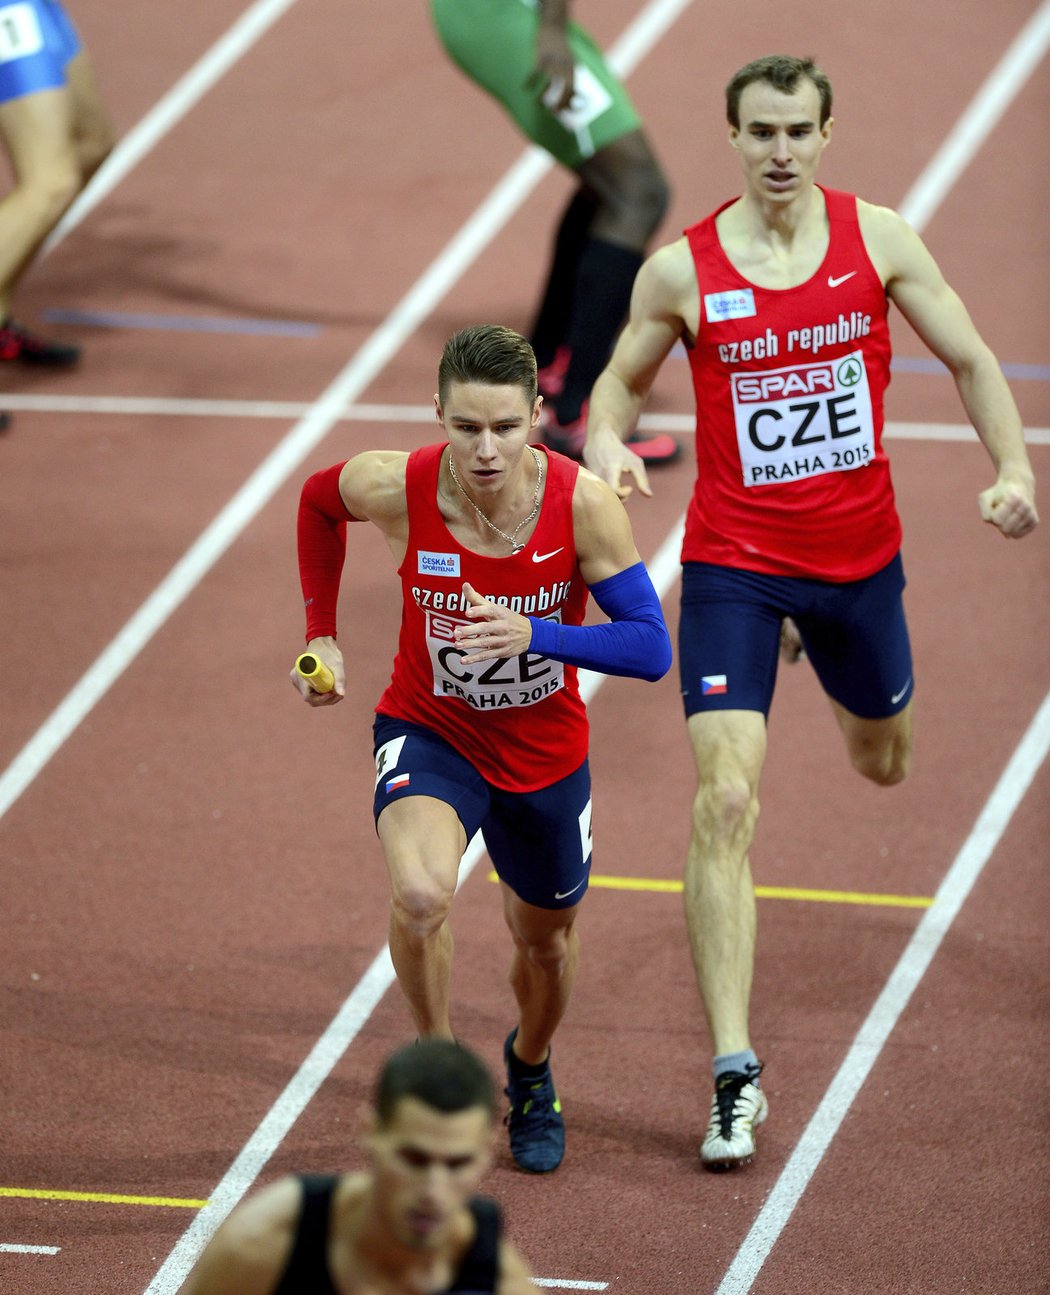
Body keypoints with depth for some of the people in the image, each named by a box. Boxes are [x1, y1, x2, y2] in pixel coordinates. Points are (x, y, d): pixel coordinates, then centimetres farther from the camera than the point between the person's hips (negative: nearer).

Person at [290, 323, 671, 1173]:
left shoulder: (581, 504, -26)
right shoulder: (394, 489, -24)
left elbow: (651, 648, -23)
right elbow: (318, 499, 1)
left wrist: (536, 635, -39)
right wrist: (322, 635, -1)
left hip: (544, 751, 1)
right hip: (429, 731, -1)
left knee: (546, 940, 22)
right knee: (420, 896, -32)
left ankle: (530, 1069, 56)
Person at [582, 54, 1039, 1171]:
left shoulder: (878, 240, -6)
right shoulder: (681, 272, -9)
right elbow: (622, 379, 7)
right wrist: (606, 446, -14)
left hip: (859, 553, 3)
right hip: (732, 563, -3)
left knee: (881, 762, 26)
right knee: (725, 802, -17)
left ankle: (827, 656, 66)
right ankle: (734, 1075, -17)